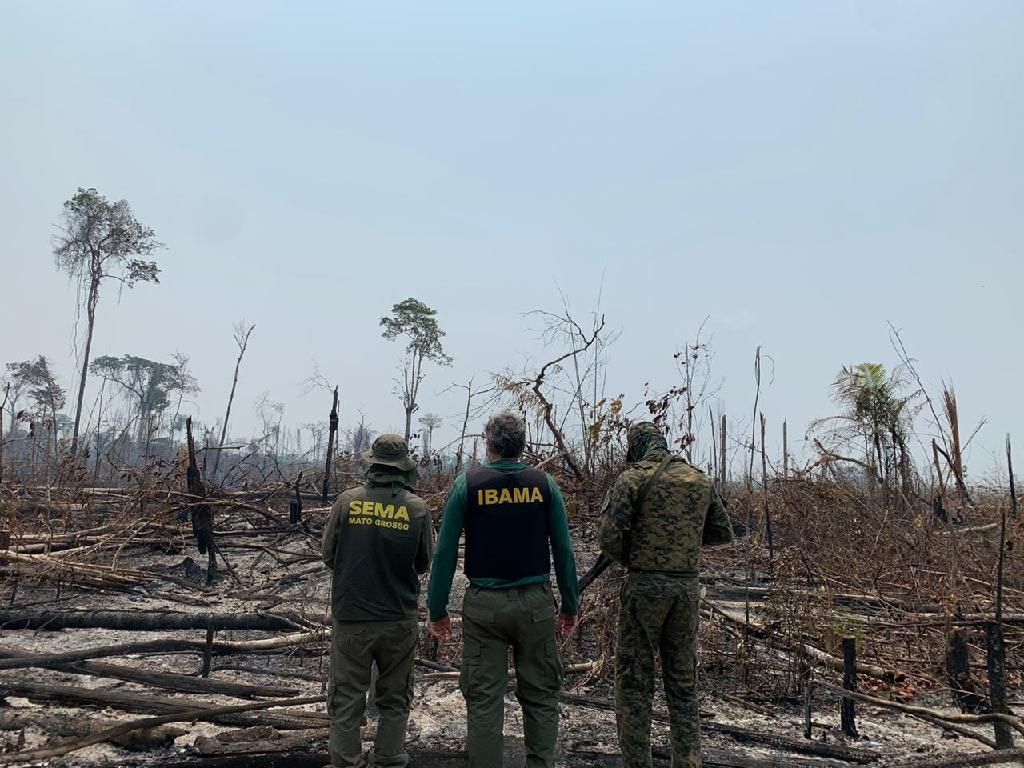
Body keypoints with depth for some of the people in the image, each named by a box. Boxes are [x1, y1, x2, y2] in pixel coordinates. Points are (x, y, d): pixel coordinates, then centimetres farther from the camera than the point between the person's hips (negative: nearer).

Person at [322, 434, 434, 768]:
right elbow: (423, 564, 3)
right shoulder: (417, 508, -8)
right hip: (399, 617, 0)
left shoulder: (347, 501, -8)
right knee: (394, 698, 15)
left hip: (351, 616, 0)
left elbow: (328, 554, 2)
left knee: (346, 698, 12)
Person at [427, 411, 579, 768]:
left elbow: (445, 552, -3)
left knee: (484, 700, 7)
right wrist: (570, 606, 10)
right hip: (535, 603, 1)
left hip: (484, 605, -1)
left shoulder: (467, 484, -2)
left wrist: (437, 610, 5)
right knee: (541, 697, 12)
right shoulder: (544, 484, 0)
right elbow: (563, 550, 1)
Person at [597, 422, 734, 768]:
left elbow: (608, 536, -14)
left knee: (634, 681, 6)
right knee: (683, 682, 15)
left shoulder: (632, 478, -7)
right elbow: (723, 532, 18)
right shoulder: (700, 480, 8)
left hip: (645, 586, -4)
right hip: (687, 587, 5)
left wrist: (630, 561, 5)